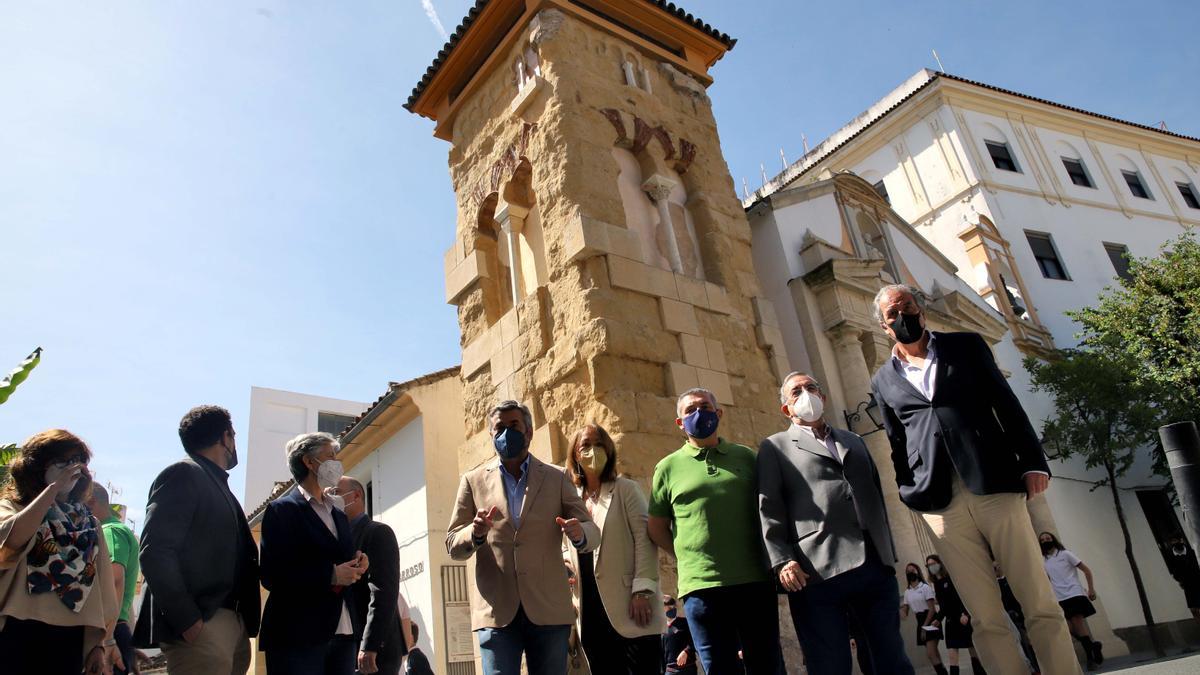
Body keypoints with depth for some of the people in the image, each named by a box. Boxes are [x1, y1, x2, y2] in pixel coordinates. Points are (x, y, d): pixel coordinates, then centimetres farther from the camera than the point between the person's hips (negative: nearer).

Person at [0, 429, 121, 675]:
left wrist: (100, 642, 3)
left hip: (71, 638, 3)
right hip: (20, 632, -3)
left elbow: (100, 585, 9)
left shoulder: (88, 523, 13)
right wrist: (54, 486, -17)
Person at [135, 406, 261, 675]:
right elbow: (155, 552, -16)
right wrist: (187, 619, -20)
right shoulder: (184, 474, -6)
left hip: (234, 624, 8)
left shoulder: (217, 484, 20)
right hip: (203, 625, -8)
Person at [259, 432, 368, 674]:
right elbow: (272, 575, -13)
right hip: (297, 637, -6)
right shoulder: (282, 509, -3)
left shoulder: (340, 516, 20)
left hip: (343, 636, 7)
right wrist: (331, 575, -17)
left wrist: (358, 566, -1)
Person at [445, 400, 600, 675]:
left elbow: (592, 530, 5)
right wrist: (476, 533, -16)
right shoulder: (473, 481, 8)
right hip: (496, 611, 0)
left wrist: (579, 534, -19)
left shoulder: (557, 478, 8)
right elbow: (453, 545, 7)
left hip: (549, 610, 1)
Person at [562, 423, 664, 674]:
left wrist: (642, 590, -16)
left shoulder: (625, 489, 3)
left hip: (628, 605, -4)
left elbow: (644, 539, -6)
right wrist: (565, 566, 3)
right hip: (590, 608, 4)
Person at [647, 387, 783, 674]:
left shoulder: (746, 457, 9)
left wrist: (773, 557, 8)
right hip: (702, 585, -1)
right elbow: (656, 528, 9)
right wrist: (689, 560, 4)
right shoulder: (668, 467, 5)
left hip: (756, 580, 2)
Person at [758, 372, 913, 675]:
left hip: (876, 566, 4)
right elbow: (769, 510, 1)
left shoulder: (854, 441, 26)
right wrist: (782, 561, -12)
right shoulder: (775, 447, 11)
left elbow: (877, 496, 25)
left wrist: (889, 553, 17)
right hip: (817, 573, -4)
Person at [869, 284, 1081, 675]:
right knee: (986, 619, 3)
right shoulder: (883, 380, 14)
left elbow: (1006, 404, 7)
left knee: (1040, 604, 1)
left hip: (995, 486, 0)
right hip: (940, 505, 1)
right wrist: (911, 496, 8)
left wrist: (1032, 461, -3)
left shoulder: (965, 346, 12)